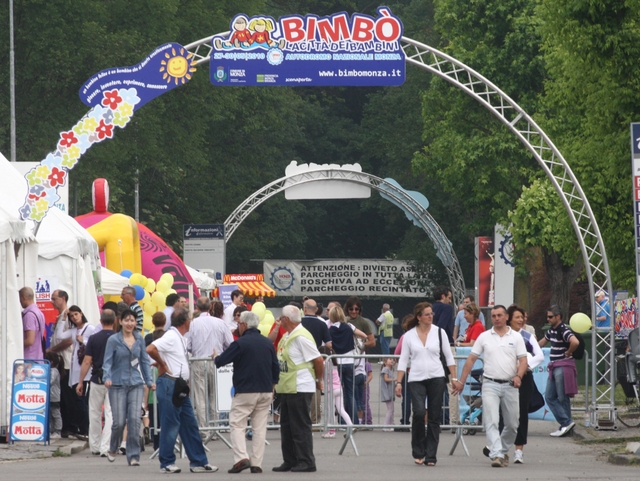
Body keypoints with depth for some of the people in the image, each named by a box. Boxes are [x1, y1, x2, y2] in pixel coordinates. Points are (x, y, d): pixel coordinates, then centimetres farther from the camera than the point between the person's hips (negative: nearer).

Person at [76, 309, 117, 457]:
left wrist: (80, 382, 2)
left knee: (95, 414, 14)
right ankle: (105, 447, -11)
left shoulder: (94, 339, -3)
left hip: (97, 379, 1)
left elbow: (87, 362, -4)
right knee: (110, 414, -2)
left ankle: (95, 446, 21)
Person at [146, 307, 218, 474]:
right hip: (170, 385, -10)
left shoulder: (181, 338, 15)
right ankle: (167, 463, 2)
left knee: (190, 424, 10)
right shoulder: (171, 337, -14)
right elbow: (150, 349, -26)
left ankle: (198, 462, 14)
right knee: (171, 425, -4)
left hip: (181, 387, 10)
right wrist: (163, 366, -15)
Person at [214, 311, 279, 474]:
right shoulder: (268, 343, 7)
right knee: (260, 428, 7)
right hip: (266, 391, 5)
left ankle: (241, 458, -16)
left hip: (245, 391, -5)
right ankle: (257, 464, 4)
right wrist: (272, 386, 23)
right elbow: (276, 367, 12)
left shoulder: (240, 343, -11)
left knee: (237, 425, 1)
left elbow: (220, 361, -8)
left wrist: (215, 356, 15)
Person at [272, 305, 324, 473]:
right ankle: (290, 461, 20)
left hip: (299, 388, -10)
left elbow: (318, 360, -15)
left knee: (300, 426, -5)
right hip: (286, 388, 10)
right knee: (287, 426, 13)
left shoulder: (301, 337, -17)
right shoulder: (287, 336, 13)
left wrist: (319, 381, -5)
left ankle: (306, 462, 0)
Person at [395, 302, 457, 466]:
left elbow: (449, 356, 9)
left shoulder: (439, 332, 5)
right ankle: (418, 452, -1)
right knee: (419, 412, -19)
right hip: (416, 379, -1)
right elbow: (403, 360, 6)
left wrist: (454, 378, 2)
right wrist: (399, 382, -1)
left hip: (436, 379, 1)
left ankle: (430, 456, 7)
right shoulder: (409, 336, 3)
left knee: (434, 417, 1)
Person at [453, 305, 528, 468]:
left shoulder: (516, 337, 5)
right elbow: (471, 359, 8)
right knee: (491, 422, -14)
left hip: (510, 385, 1)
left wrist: (518, 376, -19)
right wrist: (461, 381, 5)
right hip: (490, 384, -1)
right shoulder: (484, 337, 6)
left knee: (512, 424, 7)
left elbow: (523, 360, 0)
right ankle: (496, 455, -20)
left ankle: (503, 451, 28)